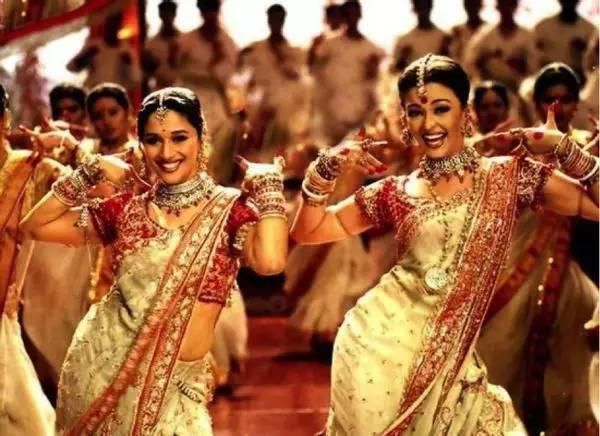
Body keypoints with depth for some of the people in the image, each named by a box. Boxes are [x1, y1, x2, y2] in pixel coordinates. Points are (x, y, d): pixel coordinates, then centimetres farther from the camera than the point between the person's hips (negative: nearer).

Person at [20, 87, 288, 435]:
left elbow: (270, 262, -27)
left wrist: (269, 183, -16)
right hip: (101, 362, 2)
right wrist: (90, 172, 0)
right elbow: (35, 226, 7)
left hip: (174, 381, -2)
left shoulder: (230, 208, -6)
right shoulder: (127, 210, 3)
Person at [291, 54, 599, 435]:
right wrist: (324, 171, -6)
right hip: (380, 340, 0)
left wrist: (563, 147, -13)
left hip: (449, 351, 0)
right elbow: (307, 232, 9)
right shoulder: (394, 193, 4)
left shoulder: (509, 176, 1)